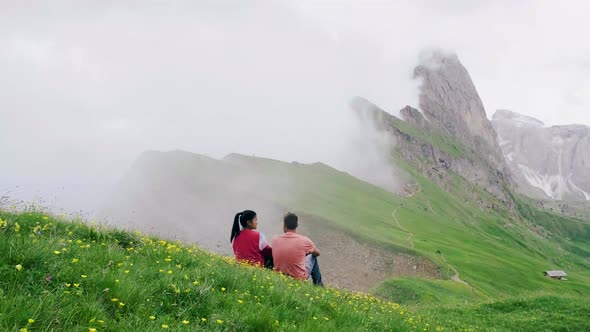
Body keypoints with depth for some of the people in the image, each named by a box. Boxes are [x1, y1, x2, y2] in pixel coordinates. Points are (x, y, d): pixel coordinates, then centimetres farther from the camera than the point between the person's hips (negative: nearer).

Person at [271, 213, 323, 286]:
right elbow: (317, 253, 5)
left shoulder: (274, 239, -10)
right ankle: (318, 284, 37)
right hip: (299, 278, -3)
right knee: (312, 257, 22)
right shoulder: (304, 241, -16)